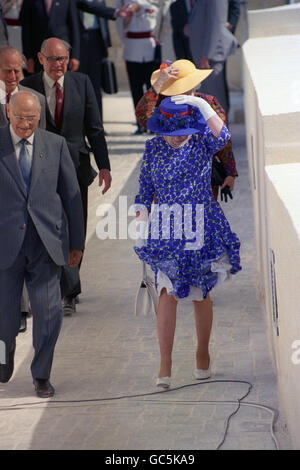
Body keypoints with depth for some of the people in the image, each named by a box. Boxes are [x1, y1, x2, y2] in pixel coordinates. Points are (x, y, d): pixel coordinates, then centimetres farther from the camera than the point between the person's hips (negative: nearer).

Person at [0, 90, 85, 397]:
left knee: (49, 311, -4)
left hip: (45, 243, 1)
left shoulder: (55, 145, 5)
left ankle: (41, 375, 15)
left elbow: (71, 194, 9)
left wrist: (76, 242, 8)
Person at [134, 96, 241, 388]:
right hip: (165, 232, 1)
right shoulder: (153, 148, 3)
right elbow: (145, 190, 9)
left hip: (200, 229, -1)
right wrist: (140, 222, -1)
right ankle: (165, 366, -6)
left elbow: (221, 136, -27)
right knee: (168, 293, -8)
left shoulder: (202, 142, -3)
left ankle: (203, 354, 29)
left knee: (200, 294, 8)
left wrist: (203, 106, -36)